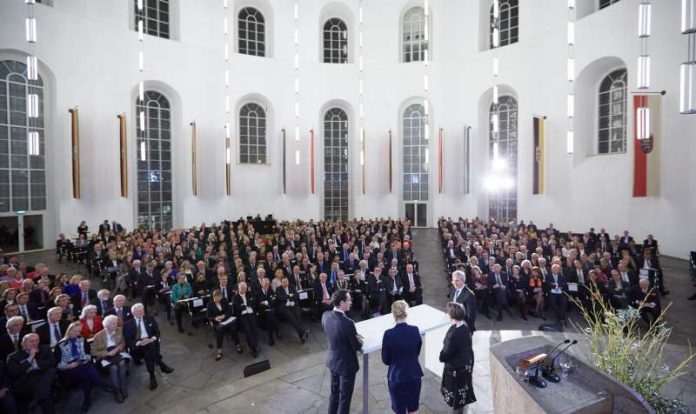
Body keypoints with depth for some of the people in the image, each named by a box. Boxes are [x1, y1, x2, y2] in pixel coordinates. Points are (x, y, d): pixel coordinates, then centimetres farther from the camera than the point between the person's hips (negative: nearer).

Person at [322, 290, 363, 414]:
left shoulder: (325, 315, -12)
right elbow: (357, 347, -19)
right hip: (346, 364, -6)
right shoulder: (348, 323, -33)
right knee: (345, 396, 15)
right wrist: (359, 341, 2)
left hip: (332, 360, 7)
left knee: (334, 392, 27)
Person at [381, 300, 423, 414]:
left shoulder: (389, 334, -20)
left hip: (396, 376, -3)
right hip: (414, 375, 3)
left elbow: (385, 360, -8)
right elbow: (417, 353, 3)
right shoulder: (415, 330, -12)